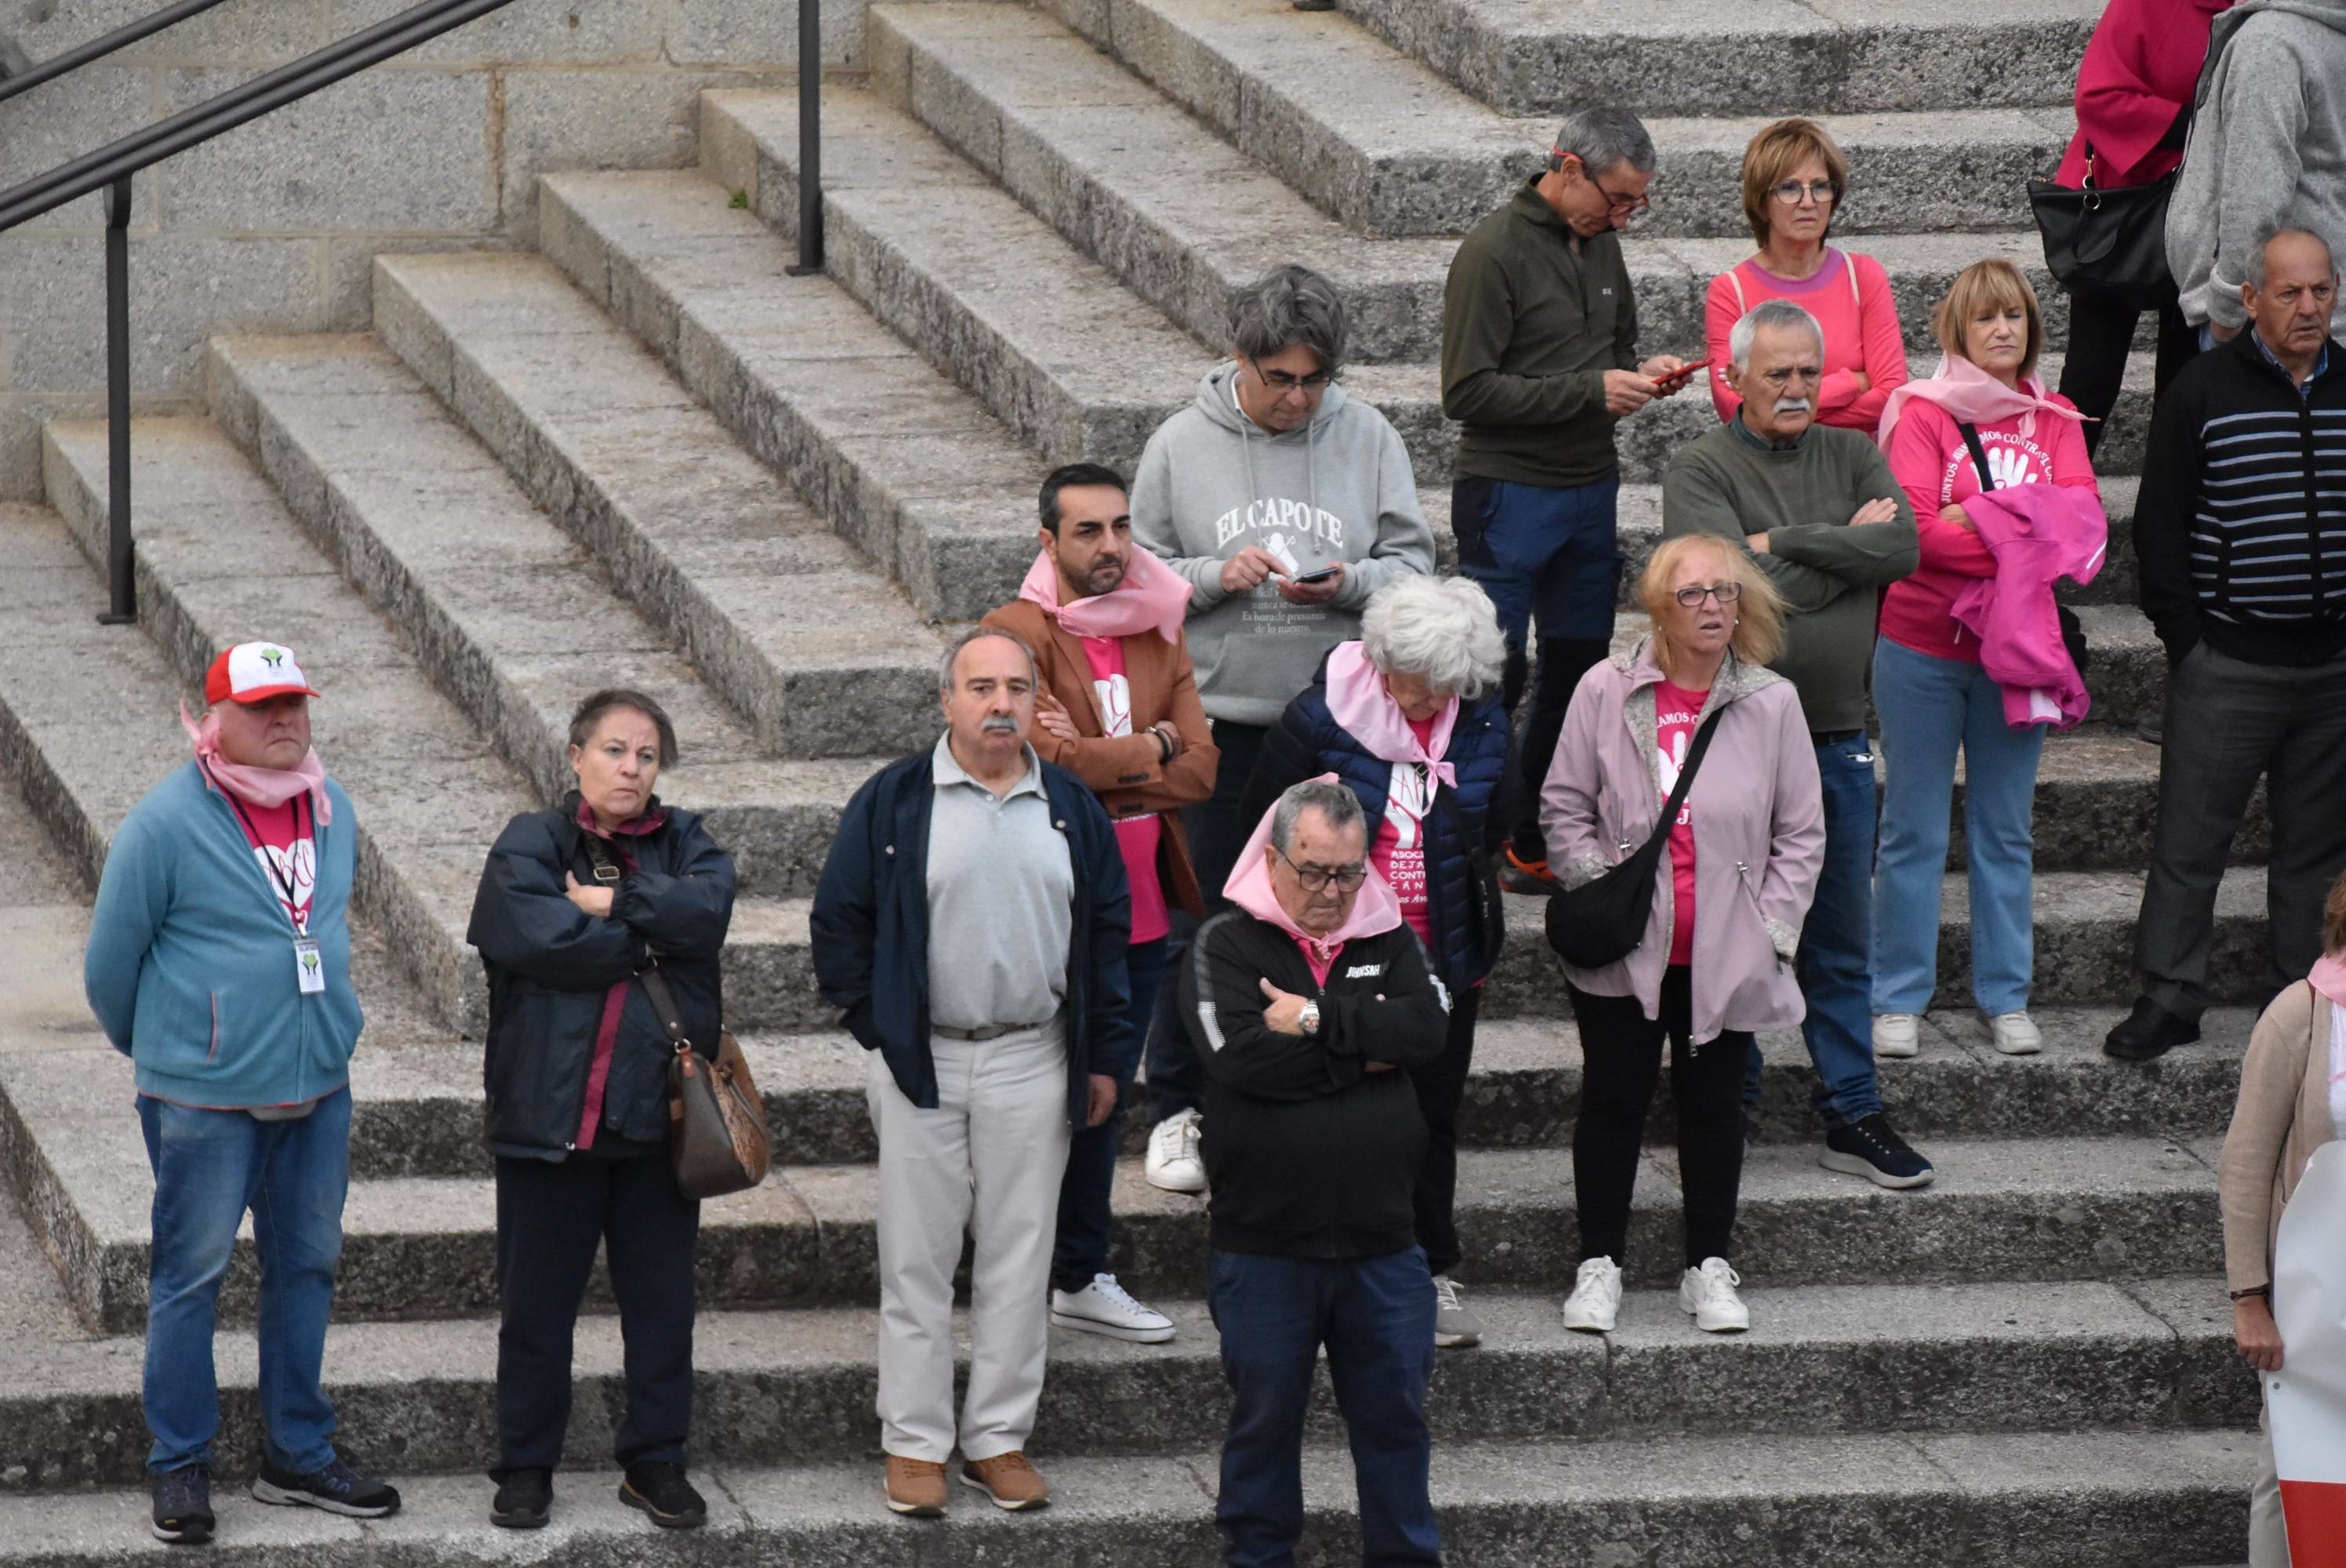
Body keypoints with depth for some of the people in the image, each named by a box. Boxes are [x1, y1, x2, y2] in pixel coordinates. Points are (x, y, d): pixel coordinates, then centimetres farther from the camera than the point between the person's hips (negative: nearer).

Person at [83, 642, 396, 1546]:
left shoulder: (331, 812, 5)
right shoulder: (166, 824, -13)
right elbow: (111, 961, -4)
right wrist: (157, 1049, 9)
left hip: (318, 1089, 6)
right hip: (204, 1098, -6)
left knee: (307, 1267, 13)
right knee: (192, 1275, 1)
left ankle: (299, 1455, 24)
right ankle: (179, 1467, 10)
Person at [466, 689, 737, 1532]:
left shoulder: (684, 842, 8)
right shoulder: (531, 845, -2)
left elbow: (708, 908, -12)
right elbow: (527, 933, -20)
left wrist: (607, 902, -15)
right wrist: (652, 942, -12)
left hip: (657, 1111, 3)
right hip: (550, 1110, -3)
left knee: (661, 1299, 9)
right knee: (536, 1302, 5)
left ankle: (655, 1462, 20)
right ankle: (526, 1469, 16)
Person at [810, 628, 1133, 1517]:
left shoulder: (1070, 809, 6)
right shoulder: (893, 803, -3)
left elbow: (1107, 930, 12)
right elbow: (840, 919, 2)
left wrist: (1103, 1057, 10)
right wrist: (872, 1026, -3)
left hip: (1033, 1063, 2)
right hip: (921, 1060, -2)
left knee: (1018, 1258, 5)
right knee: (917, 1259, 2)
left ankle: (1000, 1439, 14)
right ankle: (914, 1444, 8)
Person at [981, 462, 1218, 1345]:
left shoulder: (1159, 635, 10)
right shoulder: (1020, 633, -10)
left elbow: (1200, 771, 1)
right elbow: (1047, 758, -23)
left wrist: (1095, 760, -14)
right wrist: (1151, 748, -9)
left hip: (1138, 905, 7)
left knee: (1103, 1098, 15)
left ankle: (1080, 1279, 26)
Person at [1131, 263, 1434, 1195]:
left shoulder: (1367, 440, 2)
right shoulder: (1182, 446, -1)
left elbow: (1412, 562, 4)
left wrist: (1350, 584, -15)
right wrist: (1215, 577, -15)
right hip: (1216, 722, -1)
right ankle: (1177, 1109, 15)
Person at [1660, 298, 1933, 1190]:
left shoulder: (1853, 458, 10)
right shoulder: (1701, 471, -3)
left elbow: (1902, 548, -7)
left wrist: (1784, 543, -11)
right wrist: (1846, 546, -10)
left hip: (1836, 737, 4)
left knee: (1842, 941, 9)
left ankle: (1852, 1116, 15)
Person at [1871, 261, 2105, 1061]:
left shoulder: (2054, 422, 9)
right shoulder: (1922, 412, -3)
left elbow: (2084, 519, -6)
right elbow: (1916, 529, -15)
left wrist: (1976, 521, -20)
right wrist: (2023, 535, -18)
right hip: (1923, 643, -3)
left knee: (2005, 828, 8)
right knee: (1914, 828, 1)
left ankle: (2005, 998, 15)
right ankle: (1899, 1001, 7)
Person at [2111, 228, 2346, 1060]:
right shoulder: (2205, 390, -4)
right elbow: (2160, 524, -2)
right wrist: (2185, 639, -7)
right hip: (2228, 665, -3)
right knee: (2190, 838, -1)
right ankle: (2169, 997, 6)